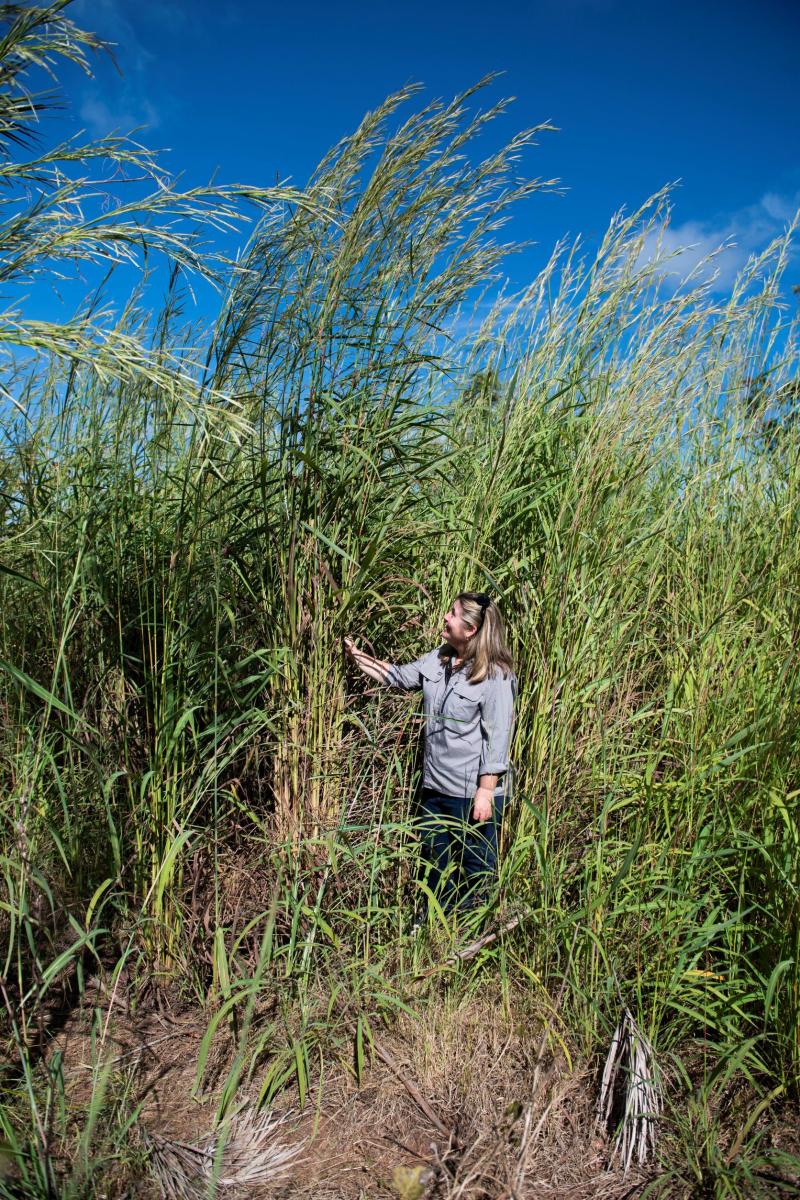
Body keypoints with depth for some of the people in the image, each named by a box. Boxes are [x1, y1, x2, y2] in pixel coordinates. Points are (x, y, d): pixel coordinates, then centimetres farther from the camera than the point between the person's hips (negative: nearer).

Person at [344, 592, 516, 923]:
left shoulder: (495, 677, -20)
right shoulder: (438, 660, 2)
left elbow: (497, 738, -19)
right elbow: (399, 677, 14)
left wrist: (486, 791, -18)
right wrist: (358, 656, 9)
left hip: (473, 793, -8)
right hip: (435, 785, 8)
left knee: (476, 870, 11)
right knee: (437, 859, 26)